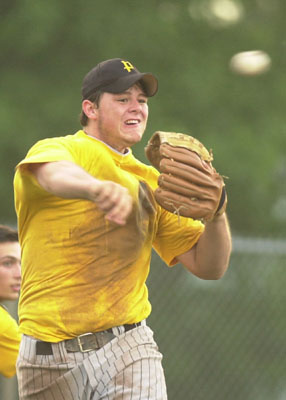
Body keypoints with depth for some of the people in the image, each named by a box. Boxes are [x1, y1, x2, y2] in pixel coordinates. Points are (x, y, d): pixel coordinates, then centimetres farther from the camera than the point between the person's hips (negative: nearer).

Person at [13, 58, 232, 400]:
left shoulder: (151, 182, 17)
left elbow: (208, 266, 15)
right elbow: (55, 173, -26)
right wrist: (98, 188, -49)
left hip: (129, 350, 3)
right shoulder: (57, 149, 1)